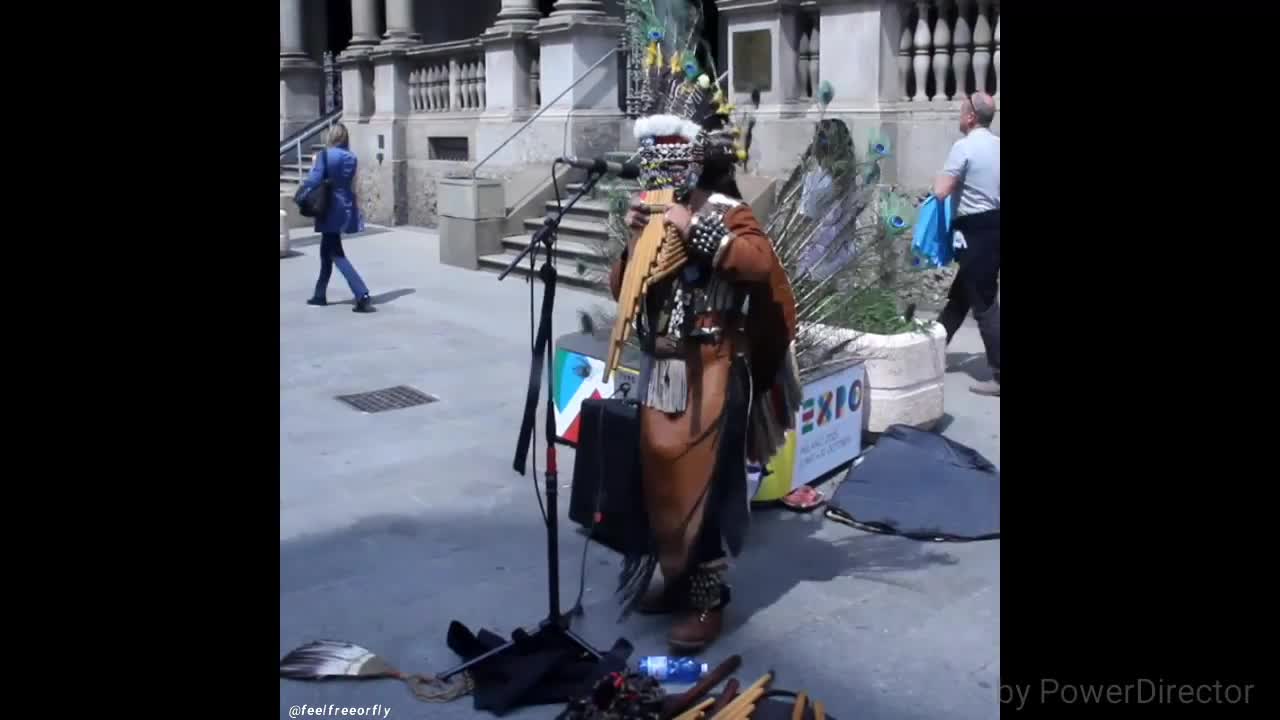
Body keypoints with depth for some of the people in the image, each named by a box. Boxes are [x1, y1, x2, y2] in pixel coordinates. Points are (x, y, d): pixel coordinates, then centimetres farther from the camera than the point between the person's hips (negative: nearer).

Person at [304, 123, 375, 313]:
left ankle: (362, 296, -17)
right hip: (345, 207, 6)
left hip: (330, 209, -6)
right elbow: (350, 183, 4)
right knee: (326, 251, 19)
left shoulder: (325, 155, -12)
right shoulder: (351, 157, 3)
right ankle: (319, 295, 27)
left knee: (337, 255, -4)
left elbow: (314, 179, -15)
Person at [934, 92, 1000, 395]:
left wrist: (940, 177, 3)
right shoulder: (997, 145, 10)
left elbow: (941, 192, -18)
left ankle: (999, 376, -3)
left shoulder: (964, 146, -13)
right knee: (961, 294, 19)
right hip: (993, 227, 8)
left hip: (976, 232, -8)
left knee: (984, 304, -5)